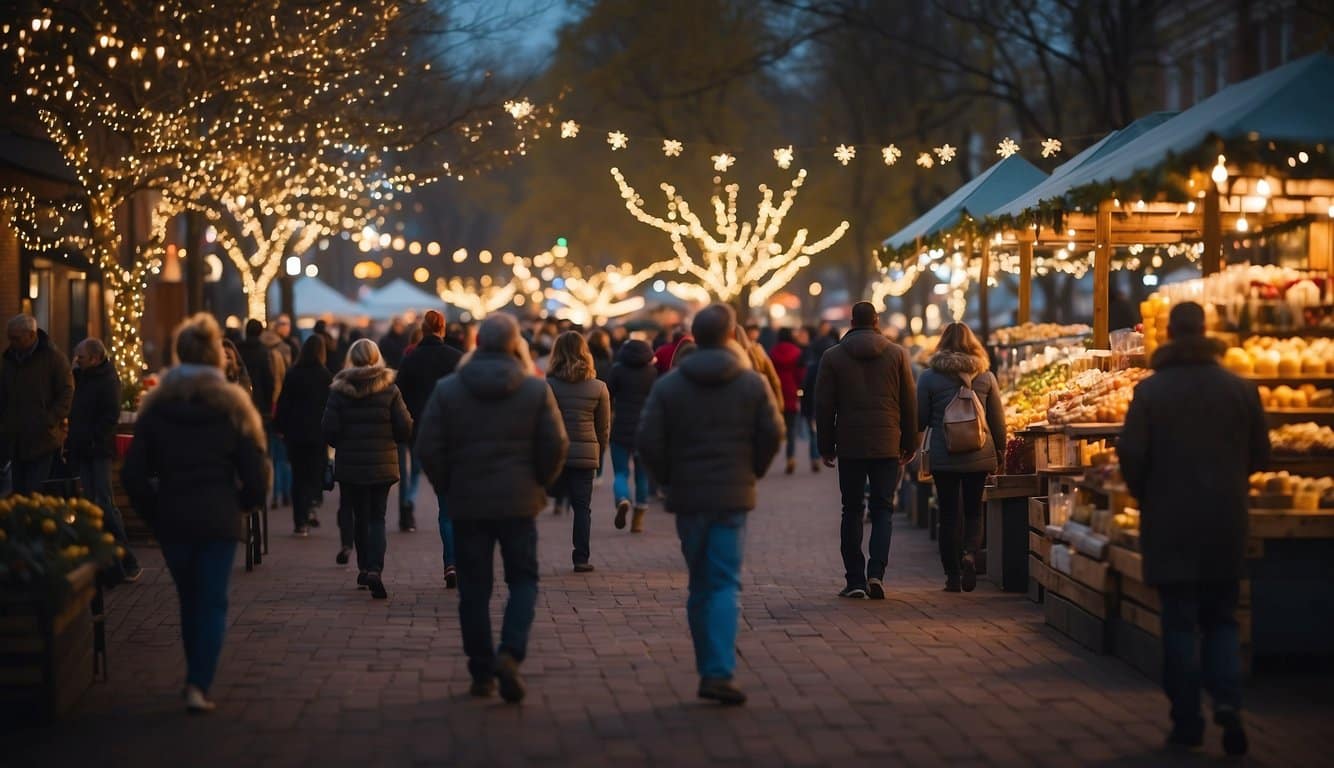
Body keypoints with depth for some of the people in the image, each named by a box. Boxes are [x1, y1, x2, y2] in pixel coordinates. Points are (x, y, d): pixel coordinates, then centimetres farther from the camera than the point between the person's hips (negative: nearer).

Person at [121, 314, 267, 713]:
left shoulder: (156, 405, 1)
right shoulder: (232, 405, -3)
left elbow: (133, 474, -1)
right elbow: (256, 477, -4)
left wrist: (153, 514, 10)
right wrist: (238, 504, 14)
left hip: (171, 518, 2)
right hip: (218, 518, -2)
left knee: (190, 599, 17)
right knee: (212, 603, 3)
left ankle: (197, 679, 23)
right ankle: (199, 685, -9)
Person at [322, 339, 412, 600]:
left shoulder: (340, 390, -5)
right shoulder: (389, 390, -5)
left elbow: (329, 430, -8)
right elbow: (405, 429, -6)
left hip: (350, 465, 0)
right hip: (382, 464, 0)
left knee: (360, 517, 15)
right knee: (377, 518, 4)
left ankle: (364, 568, 22)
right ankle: (375, 569, -15)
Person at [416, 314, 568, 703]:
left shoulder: (447, 390, -2)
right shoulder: (536, 389, -3)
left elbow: (428, 448, -4)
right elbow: (556, 446, -6)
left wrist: (447, 489, 8)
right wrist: (539, 484, 9)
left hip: (467, 503, 1)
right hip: (519, 502, -1)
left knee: (474, 588, 9)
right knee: (523, 580, 10)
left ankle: (482, 673, 11)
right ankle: (510, 653, -12)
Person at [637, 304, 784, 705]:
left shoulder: (668, 385, 0)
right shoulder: (752, 383, 0)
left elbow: (647, 441, -6)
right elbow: (773, 433, -5)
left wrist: (669, 477, 8)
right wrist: (752, 470, 10)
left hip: (687, 495, 2)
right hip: (733, 496, -1)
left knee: (700, 583, 13)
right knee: (725, 584, -3)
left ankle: (709, 668, 17)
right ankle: (719, 673, -17)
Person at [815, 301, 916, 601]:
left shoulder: (833, 357, 0)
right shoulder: (897, 354, 2)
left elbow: (824, 406, 1)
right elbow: (909, 403, 4)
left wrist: (826, 447, 9)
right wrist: (910, 444, 12)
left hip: (850, 446, 0)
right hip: (887, 446, 0)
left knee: (852, 511, 7)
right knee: (882, 509, 6)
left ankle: (855, 580, 5)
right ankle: (876, 573, -10)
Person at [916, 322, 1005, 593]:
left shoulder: (929, 377, -3)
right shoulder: (985, 377, 2)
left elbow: (921, 419, 2)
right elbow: (998, 420, 6)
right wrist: (999, 454, 18)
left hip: (943, 456, -1)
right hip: (979, 456, 1)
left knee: (949, 514, 6)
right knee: (973, 511, 12)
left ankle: (953, 576, 6)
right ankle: (970, 553, -14)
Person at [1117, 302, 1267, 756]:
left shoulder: (1151, 391, -8)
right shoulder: (1240, 390, -2)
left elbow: (1131, 455, -9)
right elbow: (1260, 455, 4)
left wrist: (1146, 497, 10)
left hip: (1170, 523, -2)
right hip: (1226, 523, 2)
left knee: (1179, 622, 5)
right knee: (1221, 618, 13)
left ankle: (1187, 723, 6)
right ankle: (1227, 701, -8)